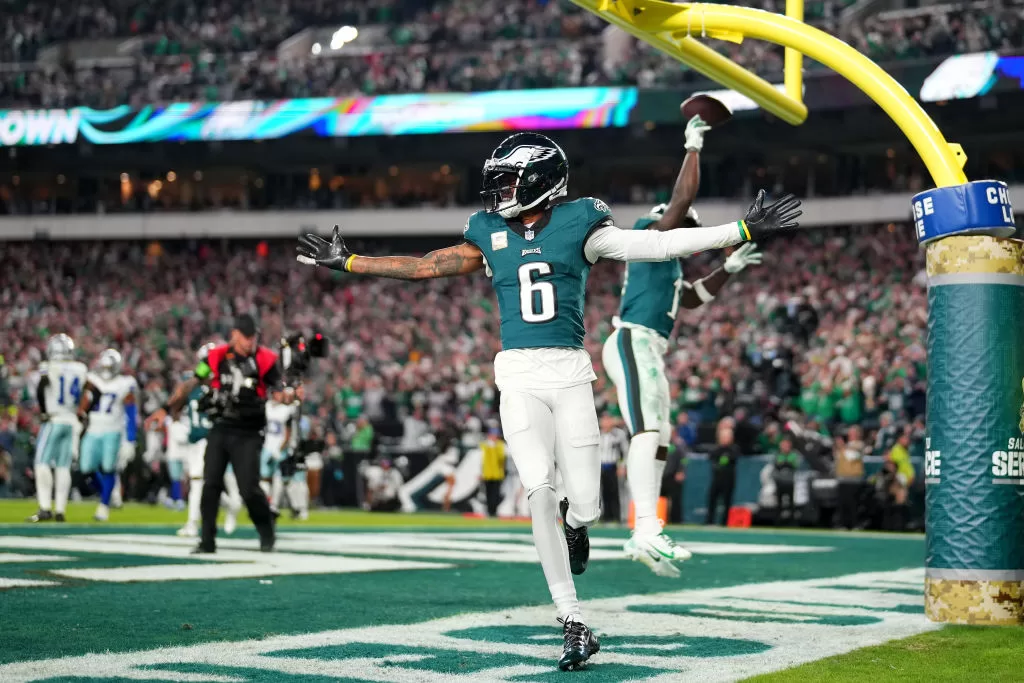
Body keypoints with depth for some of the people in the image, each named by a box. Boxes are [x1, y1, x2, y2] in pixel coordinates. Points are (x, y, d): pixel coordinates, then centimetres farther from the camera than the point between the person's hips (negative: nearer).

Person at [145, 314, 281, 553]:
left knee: (249, 489, -6)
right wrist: (166, 408, -2)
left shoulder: (265, 360, -4)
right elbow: (189, 384, 4)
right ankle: (207, 540, 8)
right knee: (211, 485, -1)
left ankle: (267, 534, 18)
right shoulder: (216, 357, 1)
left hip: (248, 434, -2)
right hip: (220, 430, 2)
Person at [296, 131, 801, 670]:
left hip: (570, 372, -2)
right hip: (517, 376, 2)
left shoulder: (578, 226, 1)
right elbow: (424, 267, 18)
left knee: (584, 504, -6)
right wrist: (347, 263, 19)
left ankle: (574, 522, 37)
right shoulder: (491, 236, 11)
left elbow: (659, 245, -3)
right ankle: (574, 625, -2)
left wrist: (744, 231, -7)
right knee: (541, 495, -11)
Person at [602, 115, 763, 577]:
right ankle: (647, 530, -40)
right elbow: (682, 199, -10)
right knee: (648, 431, -25)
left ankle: (643, 538, 10)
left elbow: (694, 299, 42)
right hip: (633, 344, -11)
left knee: (658, 443, 10)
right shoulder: (649, 236, 2)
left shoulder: (667, 266, 27)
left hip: (646, 353, 11)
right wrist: (693, 149, -2)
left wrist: (728, 269, 38)